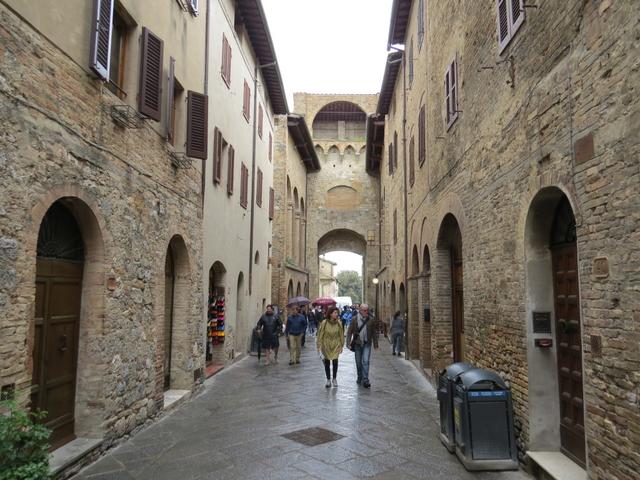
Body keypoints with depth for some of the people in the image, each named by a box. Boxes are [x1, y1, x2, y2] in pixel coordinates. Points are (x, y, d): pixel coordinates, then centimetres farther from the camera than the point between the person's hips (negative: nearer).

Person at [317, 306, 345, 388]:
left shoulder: (339, 323, -7)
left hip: (336, 345, 1)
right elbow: (320, 335, -8)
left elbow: (341, 335, 2)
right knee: (327, 363, 6)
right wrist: (319, 346, -8)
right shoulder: (324, 323, -14)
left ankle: (334, 379, 18)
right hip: (326, 345, -1)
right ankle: (328, 380, 22)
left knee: (335, 362, -4)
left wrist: (341, 346, 4)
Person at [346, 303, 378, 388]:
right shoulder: (354, 319, -3)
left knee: (365, 361, -11)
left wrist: (375, 344, 5)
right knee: (358, 362, 11)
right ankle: (359, 377, 29)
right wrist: (348, 342, -7)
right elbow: (350, 331, 1)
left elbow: (374, 333, 5)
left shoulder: (371, 320, -2)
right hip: (357, 343, 1)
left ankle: (365, 380, -7)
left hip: (367, 344, -1)